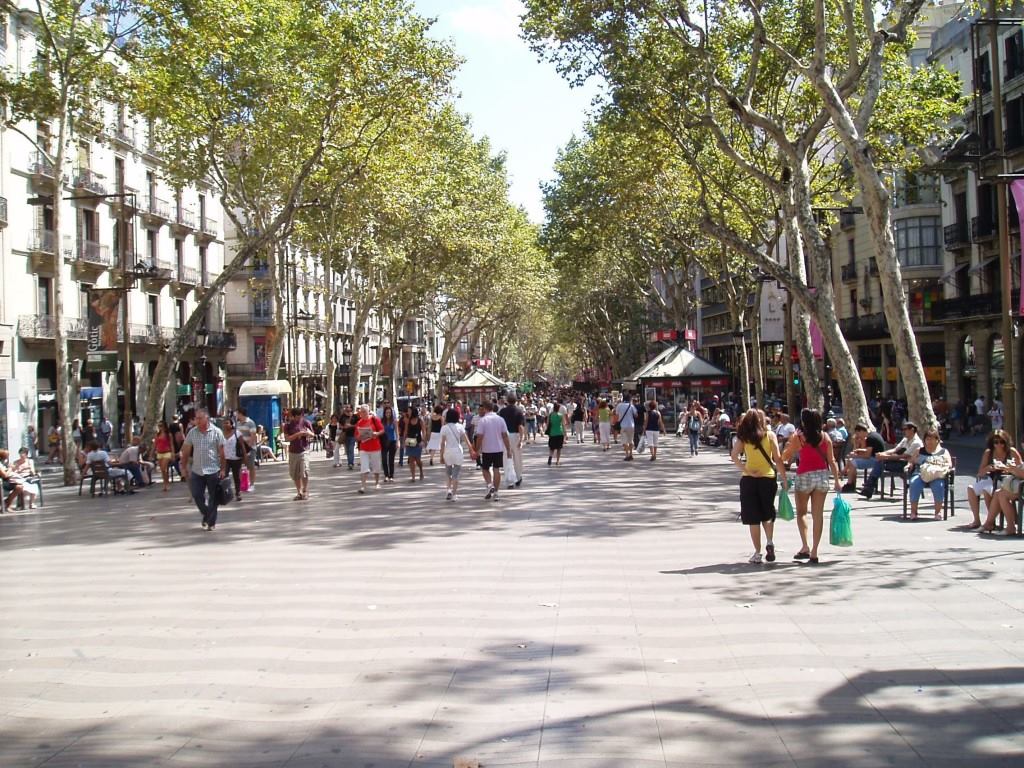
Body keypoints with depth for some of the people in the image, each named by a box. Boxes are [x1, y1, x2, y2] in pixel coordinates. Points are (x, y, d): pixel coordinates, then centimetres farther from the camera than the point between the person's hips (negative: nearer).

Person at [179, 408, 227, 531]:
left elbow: (222, 452, -6)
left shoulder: (216, 432, -6)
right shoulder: (192, 432, 3)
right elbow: (186, 451, 9)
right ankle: (206, 515, 26)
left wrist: (223, 469, -9)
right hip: (197, 470, 3)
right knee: (196, 495, 3)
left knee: (214, 498, 3)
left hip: (213, 470, -3)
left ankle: (211, 522, 15)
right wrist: (183, 467, 6)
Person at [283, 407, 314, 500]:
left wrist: (308, 433, -15)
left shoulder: (306, 423, 0)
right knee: (294, 474, 7)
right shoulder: (288, 424, 0)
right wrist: (297, 434, -19)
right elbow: (287, 438, -7)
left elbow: (312, 435, 7)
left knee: (304, 472, -12)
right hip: (293, 452, 2)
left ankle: (305, 492, 3)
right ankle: (299, 492, 19)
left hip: (304, 451, -2)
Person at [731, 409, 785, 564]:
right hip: (768, 478, 0)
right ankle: (769, 542, -3)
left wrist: (747, 471, -11)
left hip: (749, 480, 0)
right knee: (767, 513, 18)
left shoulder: (743, 437, 2)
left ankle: (757, 553, 7)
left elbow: (734, 456, -11)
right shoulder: (770, 435, 1)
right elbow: (777, 459, -4)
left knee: (753, 517, 6)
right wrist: (784, 478, 1)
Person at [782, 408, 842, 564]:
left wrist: (788, 443, 14)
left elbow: (784, 457, 0)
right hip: (822, 476, 3)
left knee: (801, 513, 12)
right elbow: (831, 460, 2)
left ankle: (805, 547, -3)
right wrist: (837, 480, 7)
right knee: (818, 514, 4)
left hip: (804, 476, -3)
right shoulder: (825, 437, 2)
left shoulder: (798, 437, -7)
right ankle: (814, 552, 3)